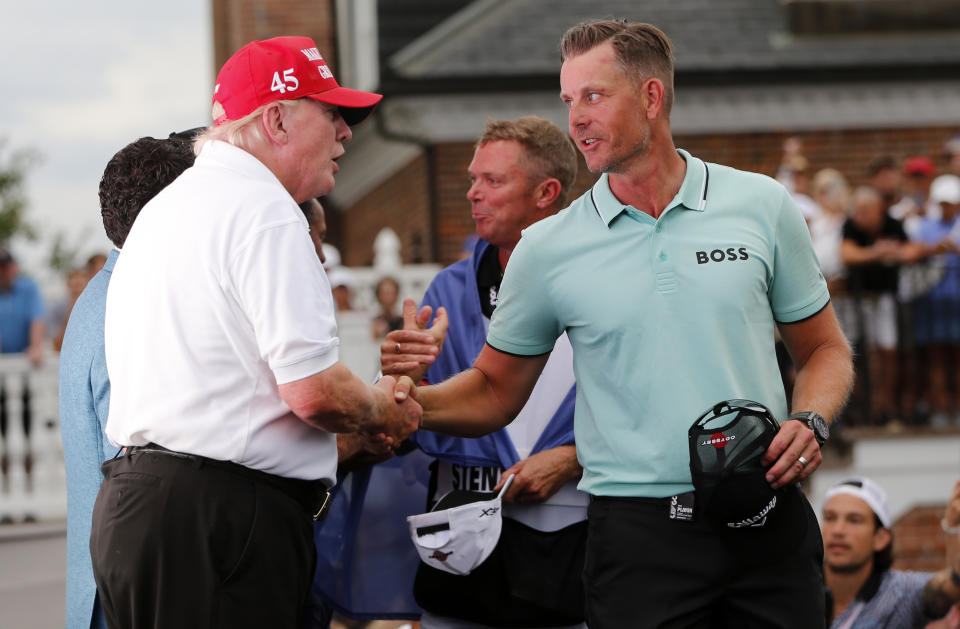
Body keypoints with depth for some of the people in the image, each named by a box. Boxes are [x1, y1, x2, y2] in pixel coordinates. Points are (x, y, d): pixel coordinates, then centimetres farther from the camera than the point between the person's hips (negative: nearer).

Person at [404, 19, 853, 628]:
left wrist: (810, 421, -7)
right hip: (637, 532, -1)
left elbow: (825, 349, 13)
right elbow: (494, 391, 9)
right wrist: (407, 401, -10)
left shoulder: (762, 206, 5)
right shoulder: (546, 248, 3)